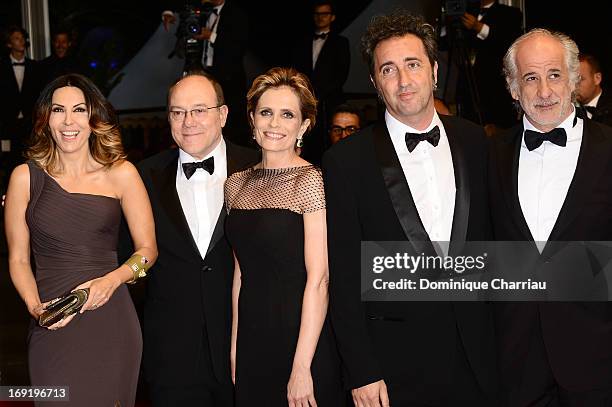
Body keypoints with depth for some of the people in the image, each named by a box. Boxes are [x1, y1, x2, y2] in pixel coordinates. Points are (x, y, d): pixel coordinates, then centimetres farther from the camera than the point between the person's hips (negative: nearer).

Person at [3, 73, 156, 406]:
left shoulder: (121, 174, 1)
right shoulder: (25, 178, 3)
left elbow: (147, 250, 4)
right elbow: (18, 259, 6)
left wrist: (112, 280, -13)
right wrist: (35, 307, -10)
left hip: (111, 322, 0)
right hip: (52, 330, 0)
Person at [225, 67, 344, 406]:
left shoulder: (312, 182, -12)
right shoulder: (236, 185, 7)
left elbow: (318, 280, -15)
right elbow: (241, 271, 12)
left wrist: (301, 368, -18)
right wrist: (234, 346, 8)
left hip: (302, 337, -5)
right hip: (251, 340, 6)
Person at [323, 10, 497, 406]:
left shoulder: (476, 142, 4)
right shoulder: (346, 160, -7)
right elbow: (343, 274, -7)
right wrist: (362, 373, -9)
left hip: (476, 352, 3)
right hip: (394, 362, -3)